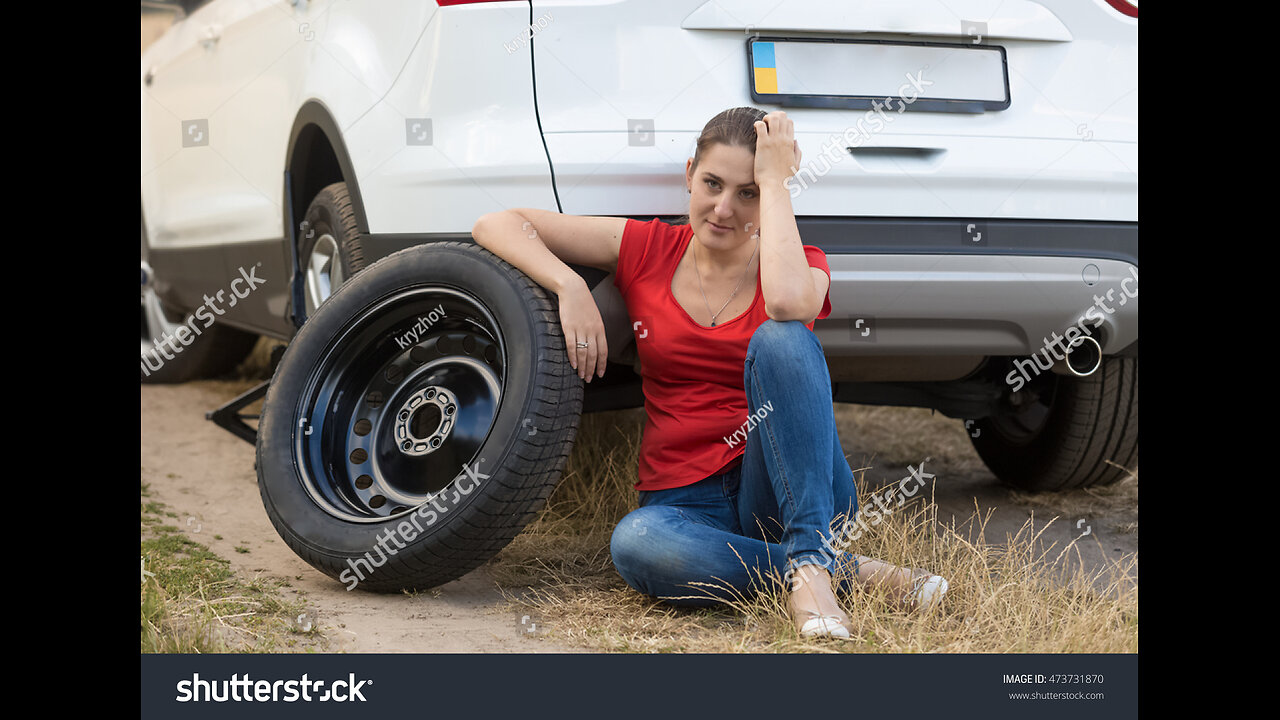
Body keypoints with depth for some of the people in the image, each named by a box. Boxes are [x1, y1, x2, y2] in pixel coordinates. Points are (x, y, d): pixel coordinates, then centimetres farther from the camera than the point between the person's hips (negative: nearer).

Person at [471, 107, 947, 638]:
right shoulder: (646, 250, 7)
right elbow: (498, 225, 4)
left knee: (779, 337, -29)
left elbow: (786, 303, -26)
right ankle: (848, 572, -24)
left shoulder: (801, 264, 2)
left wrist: (774, 181, -15)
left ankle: (812, 561, -32)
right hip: (688, 501, 1)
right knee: (635, 544, -37)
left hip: (790, 489, -1)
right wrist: (569, 286, -13)